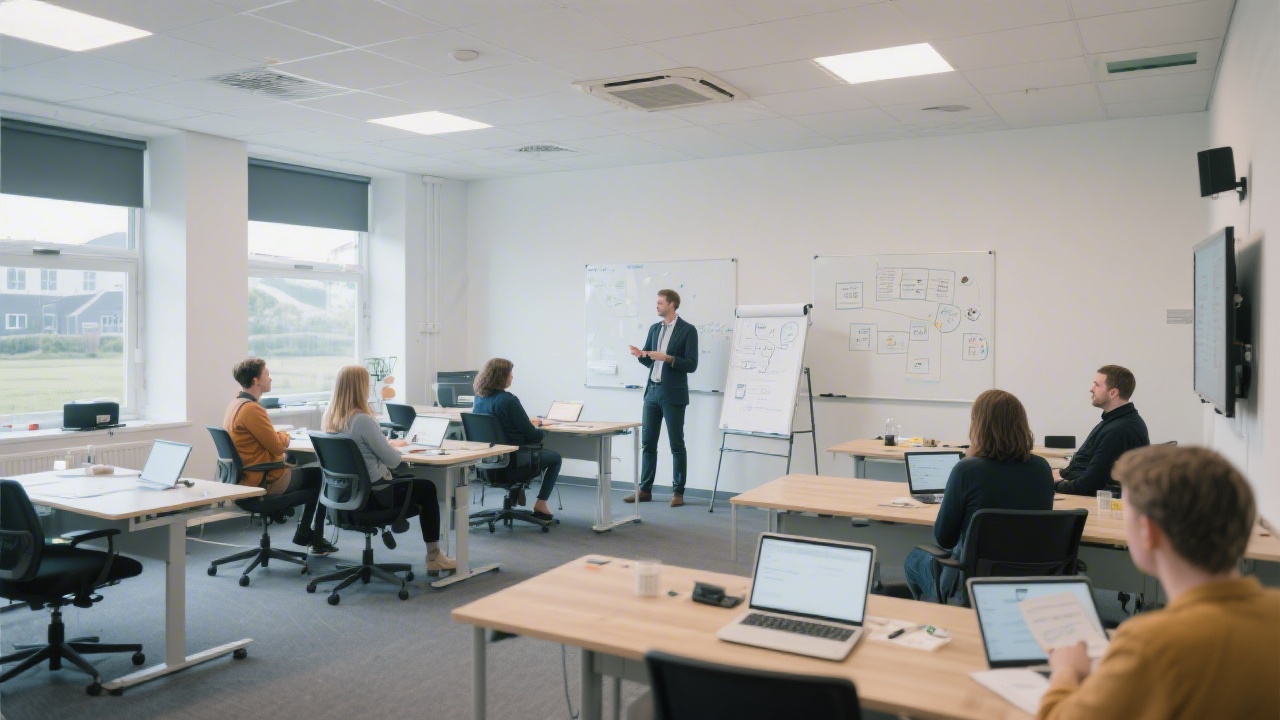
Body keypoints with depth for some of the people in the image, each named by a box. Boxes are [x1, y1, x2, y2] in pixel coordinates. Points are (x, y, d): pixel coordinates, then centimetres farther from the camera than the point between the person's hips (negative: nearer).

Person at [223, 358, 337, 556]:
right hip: (266, 481, -10)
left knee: (310, 472, 21)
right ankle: (315, 539, 18)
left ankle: (304, 534, 24)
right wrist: (285, 436, -1)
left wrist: (278, 436, 0)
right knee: (320, 477, 7)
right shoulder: (252, 409, -24)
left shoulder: (236, 404, 7)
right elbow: (278, 446, -21)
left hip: (248, 476, 10)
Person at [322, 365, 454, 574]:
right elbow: (392, 460, -20)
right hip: (373, 491, -8)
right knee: (427, 489, 14)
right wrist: (396, 447, 1)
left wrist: (389, 444, 11)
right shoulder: (363, 420, -27)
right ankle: (433, 556, 19)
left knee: (405, 471, 29)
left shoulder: (330, 416, -3)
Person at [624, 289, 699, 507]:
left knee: (676, 445, 1)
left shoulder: (688, 330, -8)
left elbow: (691, 365, -13)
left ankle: (678, 492, 9)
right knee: (647, 443, 8)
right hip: (652, 391, 6)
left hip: (672, 394, -6)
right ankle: (645, 490, 16)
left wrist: (668, 358, -24)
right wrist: (641, 355, -6)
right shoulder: (654, 328, 12)